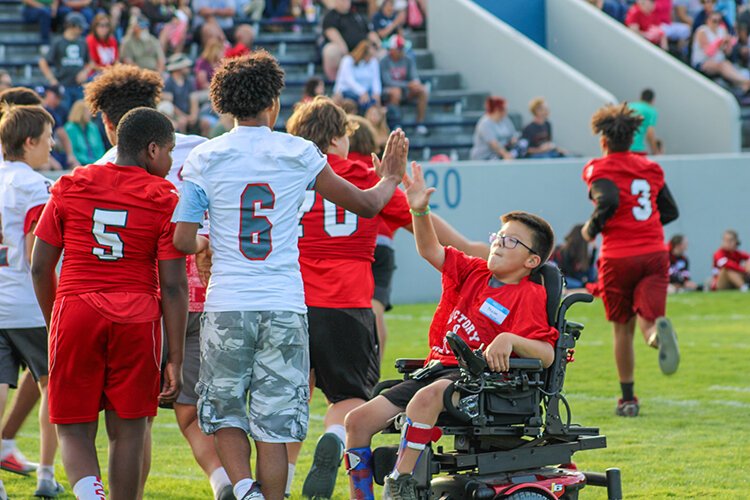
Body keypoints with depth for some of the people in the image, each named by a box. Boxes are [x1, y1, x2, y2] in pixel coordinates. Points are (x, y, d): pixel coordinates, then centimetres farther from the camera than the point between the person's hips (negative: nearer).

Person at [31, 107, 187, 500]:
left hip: (74, 312, 1)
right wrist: (175, 360, 1)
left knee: (74, 431, 6)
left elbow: (40, 268, 8)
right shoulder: (164, 201, -1)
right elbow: (173, 287, -4)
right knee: (127, 431, 9)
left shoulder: (70, 188, 6)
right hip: (137, 319, -1)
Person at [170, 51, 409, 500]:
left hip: (227, 306, 0)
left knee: (223, 412, 14)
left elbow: (183, 241, -4)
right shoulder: (299, 154, 1)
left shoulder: (204, 160, 0)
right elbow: (366, 204, 11)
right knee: (274, 424, 5)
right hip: (284, 306, 0)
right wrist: (392, 178, 32)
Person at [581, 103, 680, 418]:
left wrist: (592, 228, -5)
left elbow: (608, 202, -21)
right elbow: (670, 211, 15)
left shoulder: (600, 170, -2)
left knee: (623, 330, 12)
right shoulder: (650, 168, 14)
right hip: (654, 253, 3)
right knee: (648, 320, -8)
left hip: (618, 258, -3)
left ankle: (628, 400, 18)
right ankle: (658, 333, -47)